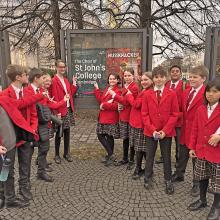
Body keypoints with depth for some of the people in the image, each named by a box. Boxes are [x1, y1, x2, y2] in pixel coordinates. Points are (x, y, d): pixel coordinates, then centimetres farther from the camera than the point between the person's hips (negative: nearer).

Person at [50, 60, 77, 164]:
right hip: (60, 110, -7)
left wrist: (74, 84, 7)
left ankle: (66, 153, 26)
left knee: (67, 131, 13)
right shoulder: (54, 81, -11)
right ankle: (57, 155, 19)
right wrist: (56, 111, -18)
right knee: (59, 132, 4)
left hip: (68, 109, 7)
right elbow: (54, 97, -15)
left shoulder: (66, 80, 14)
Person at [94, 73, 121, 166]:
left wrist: (104, 105, -16)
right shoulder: (107, 89, 15)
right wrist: (97, 89, 13)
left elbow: (116, 105, -21)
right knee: (100, 135, 10)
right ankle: (110, 155, 22)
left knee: (109, 137, -1)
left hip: (111, 118, -9)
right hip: (103, 117, 9)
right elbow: (100, 99, 15)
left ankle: (110, 155, 15)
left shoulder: (117, 91, -13)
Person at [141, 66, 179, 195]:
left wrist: (165, 130, -12)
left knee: (167, 156, 10)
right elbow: (145, 114, -1)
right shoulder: (147, 94, -1)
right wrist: (152, 130, -11)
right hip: (151, 131, 1)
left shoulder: (172, 94, -5)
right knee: (150, 155, 13)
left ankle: (168, 181, 27)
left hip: (166, 132, -1)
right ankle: (148, 178, 31)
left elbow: (175, 114, -4)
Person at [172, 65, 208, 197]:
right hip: (185, 130, 6)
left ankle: (197, 184, 29)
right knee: (182, 155, 21)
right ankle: (179, 175, 42)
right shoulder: (186, 92, 7)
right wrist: (183, 125, 6)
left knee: (197, 158, 10)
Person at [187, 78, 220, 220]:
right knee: (202, 177, 19)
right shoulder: (200, 109, 2)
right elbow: (195, 130, 6)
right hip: (201, 150, 4)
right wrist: (192, 147, 5)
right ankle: (202, 200, 40)